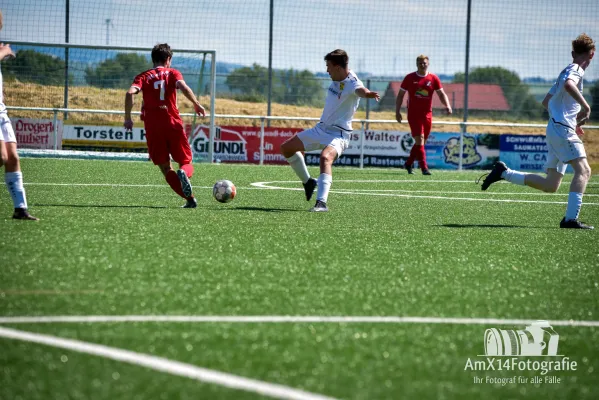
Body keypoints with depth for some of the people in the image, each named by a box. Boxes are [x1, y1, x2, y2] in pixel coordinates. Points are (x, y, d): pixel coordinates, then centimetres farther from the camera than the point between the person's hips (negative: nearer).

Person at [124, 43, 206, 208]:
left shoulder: (143, 77, 11)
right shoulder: (172, 73, 9)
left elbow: (130, 93, -8)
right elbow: (184, 87, -12)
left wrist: (127, 118, -2)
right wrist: (197, 104, -2)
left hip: (152, 127, 0)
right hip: (173, 125, 0)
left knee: (165, 168, 6)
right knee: (186, 162, 12)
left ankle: (190, 199, -13)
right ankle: (183, 173, -27)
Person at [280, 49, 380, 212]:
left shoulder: (352, 83, -23)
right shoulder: (337, 79, 0)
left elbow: (360, 90, -49)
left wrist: (367, 93, -67)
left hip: (338, 134, -9)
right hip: (321, 129, 9)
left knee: (325, 157, -38)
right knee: (286, 148, 14)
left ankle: (321, 203, -45)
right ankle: (308, 182, 30)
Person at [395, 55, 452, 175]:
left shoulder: (433, 78, 4)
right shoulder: (409, 78, 1)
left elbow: (441, 94, 3)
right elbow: (400, 95, 6)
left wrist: (447, 105, -15)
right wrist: (397, 111, -1)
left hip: (427, 114, 3)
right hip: (413, 114, -3)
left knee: (421, 142, 9)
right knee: (419, 140, -14)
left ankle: (409, 164, 26)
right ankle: (424, 167, -17)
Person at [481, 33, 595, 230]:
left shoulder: (566, 71, 24)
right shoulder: (576, 70, -5)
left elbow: (546, 102, 31)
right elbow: (568, 85, -31)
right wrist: (585, 106, -29)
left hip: (554, 128, 9)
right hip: (563, 130, -9)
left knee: (550, 185, 7)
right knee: (583, 170, -19)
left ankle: (503, 173, 12)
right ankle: (571, 218, -29)